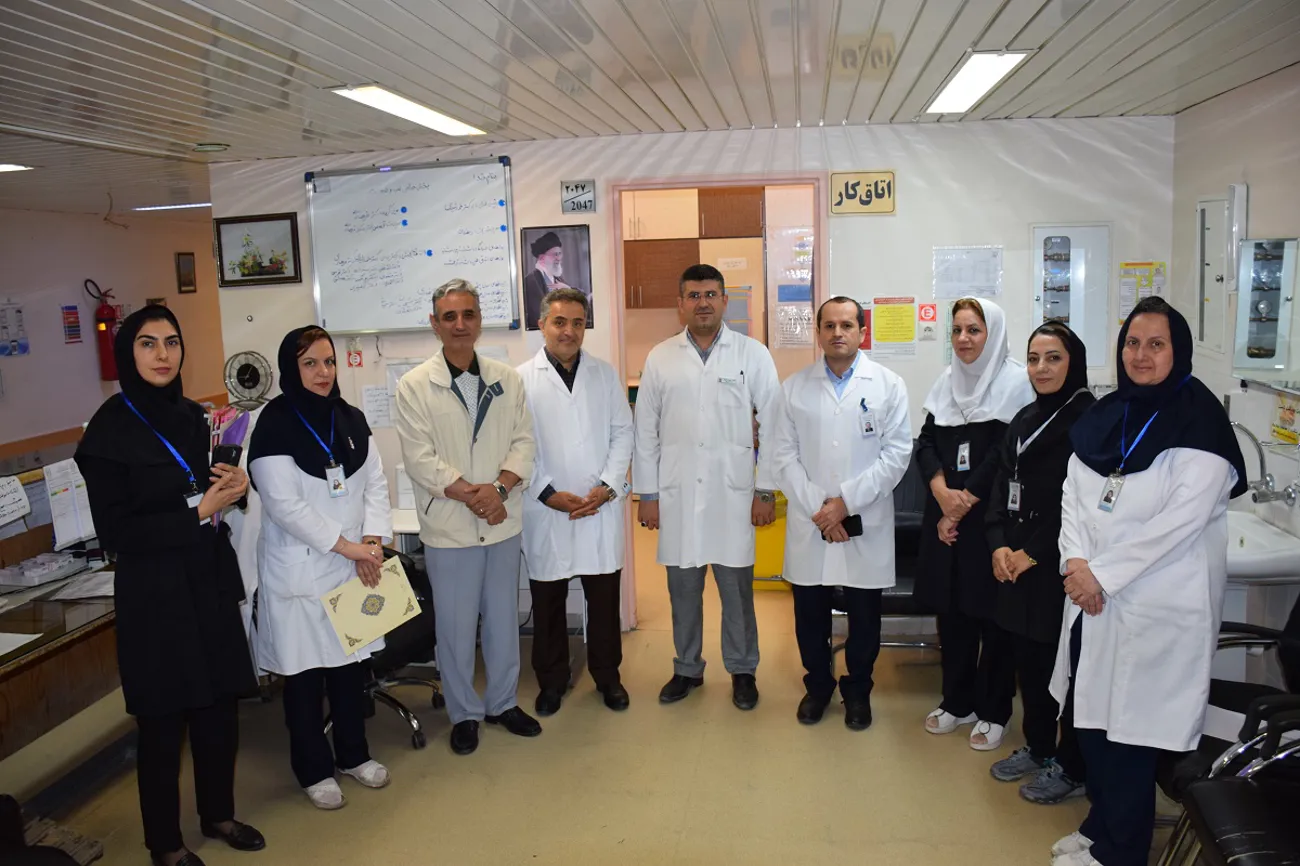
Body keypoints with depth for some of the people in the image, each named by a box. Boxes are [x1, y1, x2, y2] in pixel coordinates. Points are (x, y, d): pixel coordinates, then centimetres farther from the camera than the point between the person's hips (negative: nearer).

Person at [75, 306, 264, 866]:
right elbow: (115, 533, -14)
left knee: (219, 707, 13)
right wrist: (200, 510, -20)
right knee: (164, 720, 8)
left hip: (209, 580, 6)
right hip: (155, 593, -5)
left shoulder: (191, 416, 6)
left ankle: (218, 814, 34)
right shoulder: (110, 428, -12)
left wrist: (229, 486, -2)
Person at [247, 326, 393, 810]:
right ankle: (314, 770, 25)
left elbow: (375, 483, 5)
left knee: (351, 660, 15)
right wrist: (347, 546, -17)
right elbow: (285, 504, -18)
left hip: (355, 563, 5)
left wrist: (371, 541, -9)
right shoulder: (274, 425, -12)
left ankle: (353, 754, 33)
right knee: (304, 670, 7)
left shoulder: (350, 419, 6)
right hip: (300, 568, -5)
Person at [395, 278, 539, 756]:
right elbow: (421, 460, -10)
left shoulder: (507, 379, 4)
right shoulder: (414, 386, -5)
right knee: (456, 625, 7)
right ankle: (464, 713, 27)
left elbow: (523, 441, 1)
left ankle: (503, 702, 34)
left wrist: (499, 487, -15)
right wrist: (471, 496, -16)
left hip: (503, 520, 3)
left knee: (504, 617, 15)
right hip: (448, 526, -3)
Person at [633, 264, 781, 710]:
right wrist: (646, 494, 4)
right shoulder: (660, 358, 4)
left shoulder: (753, 354, -1)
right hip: (677, 493, 2)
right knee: (682, 587, 11)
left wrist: (766, 490, -3)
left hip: (733, 492, -1)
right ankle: (687, 668, 29)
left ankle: (742, 670, 26)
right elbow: (646, 430, 6)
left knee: (736, 588, 6)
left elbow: (772, 425, 0)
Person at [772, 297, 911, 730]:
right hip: (808, 525, 1)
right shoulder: (794, 387, 4)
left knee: (864, 616, 10)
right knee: (810, 613, 10)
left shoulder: (888, 385, 0)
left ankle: (857, 691, 32)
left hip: (866, 525, -1)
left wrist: (845, 502, -13)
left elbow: (897, 454, -6)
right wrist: (817, 508, -10)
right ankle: (817, 685, 33)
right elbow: (785, 456, 0)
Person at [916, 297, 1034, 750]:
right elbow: (926, 442, 5)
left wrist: (964, 504, -12)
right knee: (951, 610, 12)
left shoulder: (1017, 382, -7)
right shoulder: (947, 381, 10)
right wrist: (942, 492, -12)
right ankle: (956, 701, 28)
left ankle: (993, 712, 20)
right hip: (945, 514, 5)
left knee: (992, 613, 5)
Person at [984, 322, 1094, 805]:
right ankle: (1037, 748, 34)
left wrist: (1032, 554, -14)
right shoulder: (1024, 419, 12)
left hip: (1058, 566, -7)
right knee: (1025, 658, 16)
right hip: (1016, 564, 7)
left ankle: (1071, 768, 21)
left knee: (1063, 665, 3)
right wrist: (999, 546, -2)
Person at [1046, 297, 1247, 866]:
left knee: (1129, 732, 4)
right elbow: (1074, 494, 7)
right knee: (1090, 716, 14)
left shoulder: (1199, 424, -10)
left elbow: (1181, 519, -17)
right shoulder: (1104, 416, 9)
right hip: (1093, 599, 6)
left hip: (1158, 606, -6)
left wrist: (1103, 574, -16)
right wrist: (1075, 561, -8)